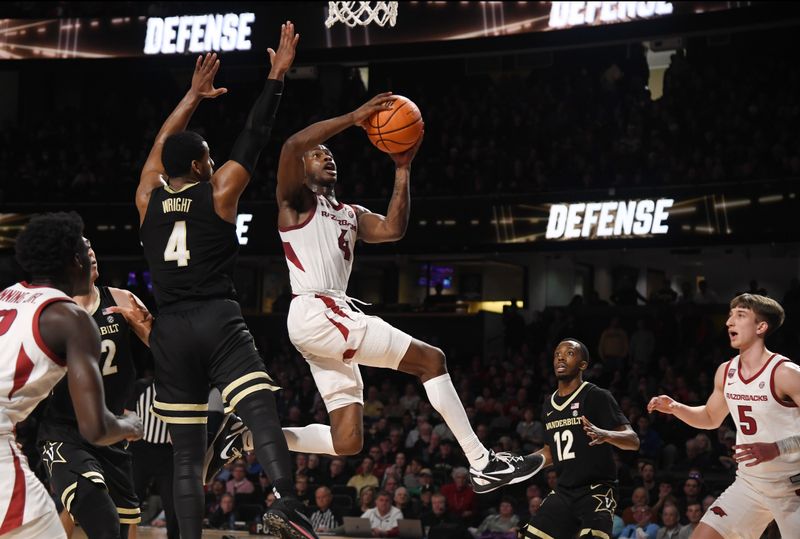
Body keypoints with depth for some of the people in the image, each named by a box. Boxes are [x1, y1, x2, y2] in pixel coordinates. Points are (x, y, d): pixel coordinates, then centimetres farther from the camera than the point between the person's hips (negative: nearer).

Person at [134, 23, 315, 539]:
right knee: (263, 413, -19)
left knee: (187, 454, 7)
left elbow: (161, 145, 28)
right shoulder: (218, 192, 1)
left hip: (170, 331, 4)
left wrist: (194, 95, 38)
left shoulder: (148, 198, 11)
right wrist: (278, 75, 13)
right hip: (219, 322, -4)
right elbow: (254, 136, 6)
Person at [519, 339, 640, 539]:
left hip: (596, 491, -7)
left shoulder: (597, 397, -7)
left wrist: (605, 435, -34)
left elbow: (633, 441, -15)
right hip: (562, 492, 7)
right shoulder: (549, 405, 13)